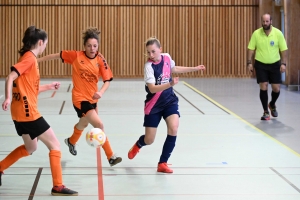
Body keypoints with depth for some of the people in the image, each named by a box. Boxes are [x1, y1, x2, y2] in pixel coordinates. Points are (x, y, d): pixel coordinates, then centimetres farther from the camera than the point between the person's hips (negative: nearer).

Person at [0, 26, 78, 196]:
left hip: (21, 112, 10)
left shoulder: (29, 58, 15)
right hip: (27, 112, -10)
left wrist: (49, 86, 24)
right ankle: (58, 186, -1)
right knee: (55, 145, -3)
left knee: (30, 148, 26)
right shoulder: (29, 58, -13)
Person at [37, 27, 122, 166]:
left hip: (92, 98, 5)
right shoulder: (76, 56, -14)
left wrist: (101, 92, -29)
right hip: (80, 98, -5)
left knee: (83, 124, 29)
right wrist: (36, 60, 1)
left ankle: (71, 141, 60)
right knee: (99, 125, -18)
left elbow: (107, 80, -10)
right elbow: (56, 55, -3)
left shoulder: (100, 60, -8)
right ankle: (111, 156, -9)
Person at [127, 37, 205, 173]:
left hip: (170, 101, 4)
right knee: (149, 140, 4)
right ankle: (138, 145, 45)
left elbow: (174, 69, 19)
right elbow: (152, 89, -30)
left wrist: (195, 68, 20)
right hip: (154, 105, -4)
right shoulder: (149, 66, -21)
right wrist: (170, 84, -44)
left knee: (173, 128, -22)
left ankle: (162, 163, -8)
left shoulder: (167, 57, -4)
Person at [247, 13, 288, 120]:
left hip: (275, 64, 1)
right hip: (261, 64, 0)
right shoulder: (256, 34, -5)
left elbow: (283, 49, -2)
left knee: (276, 88, 2)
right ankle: (266, 112, 5)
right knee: (263, 87, -7)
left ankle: (272, 105, 34)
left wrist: (283, 63, -9)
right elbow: (251, 49, 0)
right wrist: (249, 63, -6)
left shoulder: (278, 33, -7)